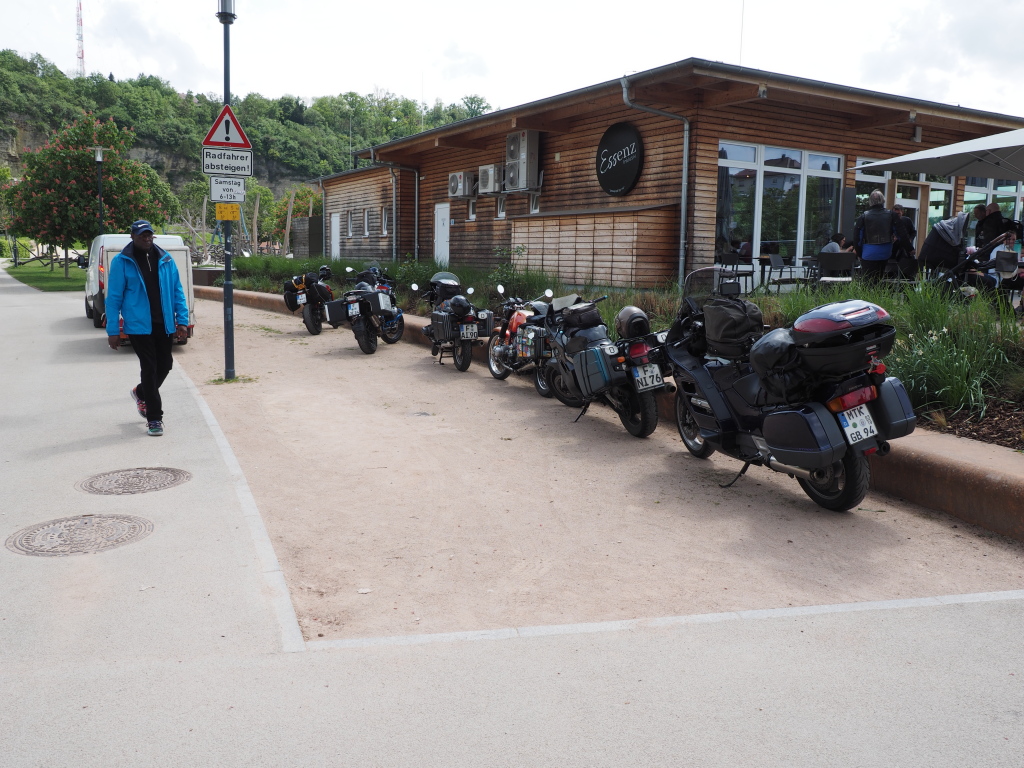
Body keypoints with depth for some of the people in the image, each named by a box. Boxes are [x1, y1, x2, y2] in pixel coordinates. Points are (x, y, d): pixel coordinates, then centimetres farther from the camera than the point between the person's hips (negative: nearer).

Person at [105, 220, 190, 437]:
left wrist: (182, 321, 0)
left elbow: (177, 291, 8)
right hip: (139, 325, -4)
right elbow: (114, 298, -4)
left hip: (164, 324, 4)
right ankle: (154, 419, 7)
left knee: (165, 364, 12)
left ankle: (141, 393, 42)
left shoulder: (165, 260, 6)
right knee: (149, 368, -3)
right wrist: (113, 331, -6)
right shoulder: (121, 262, -4)